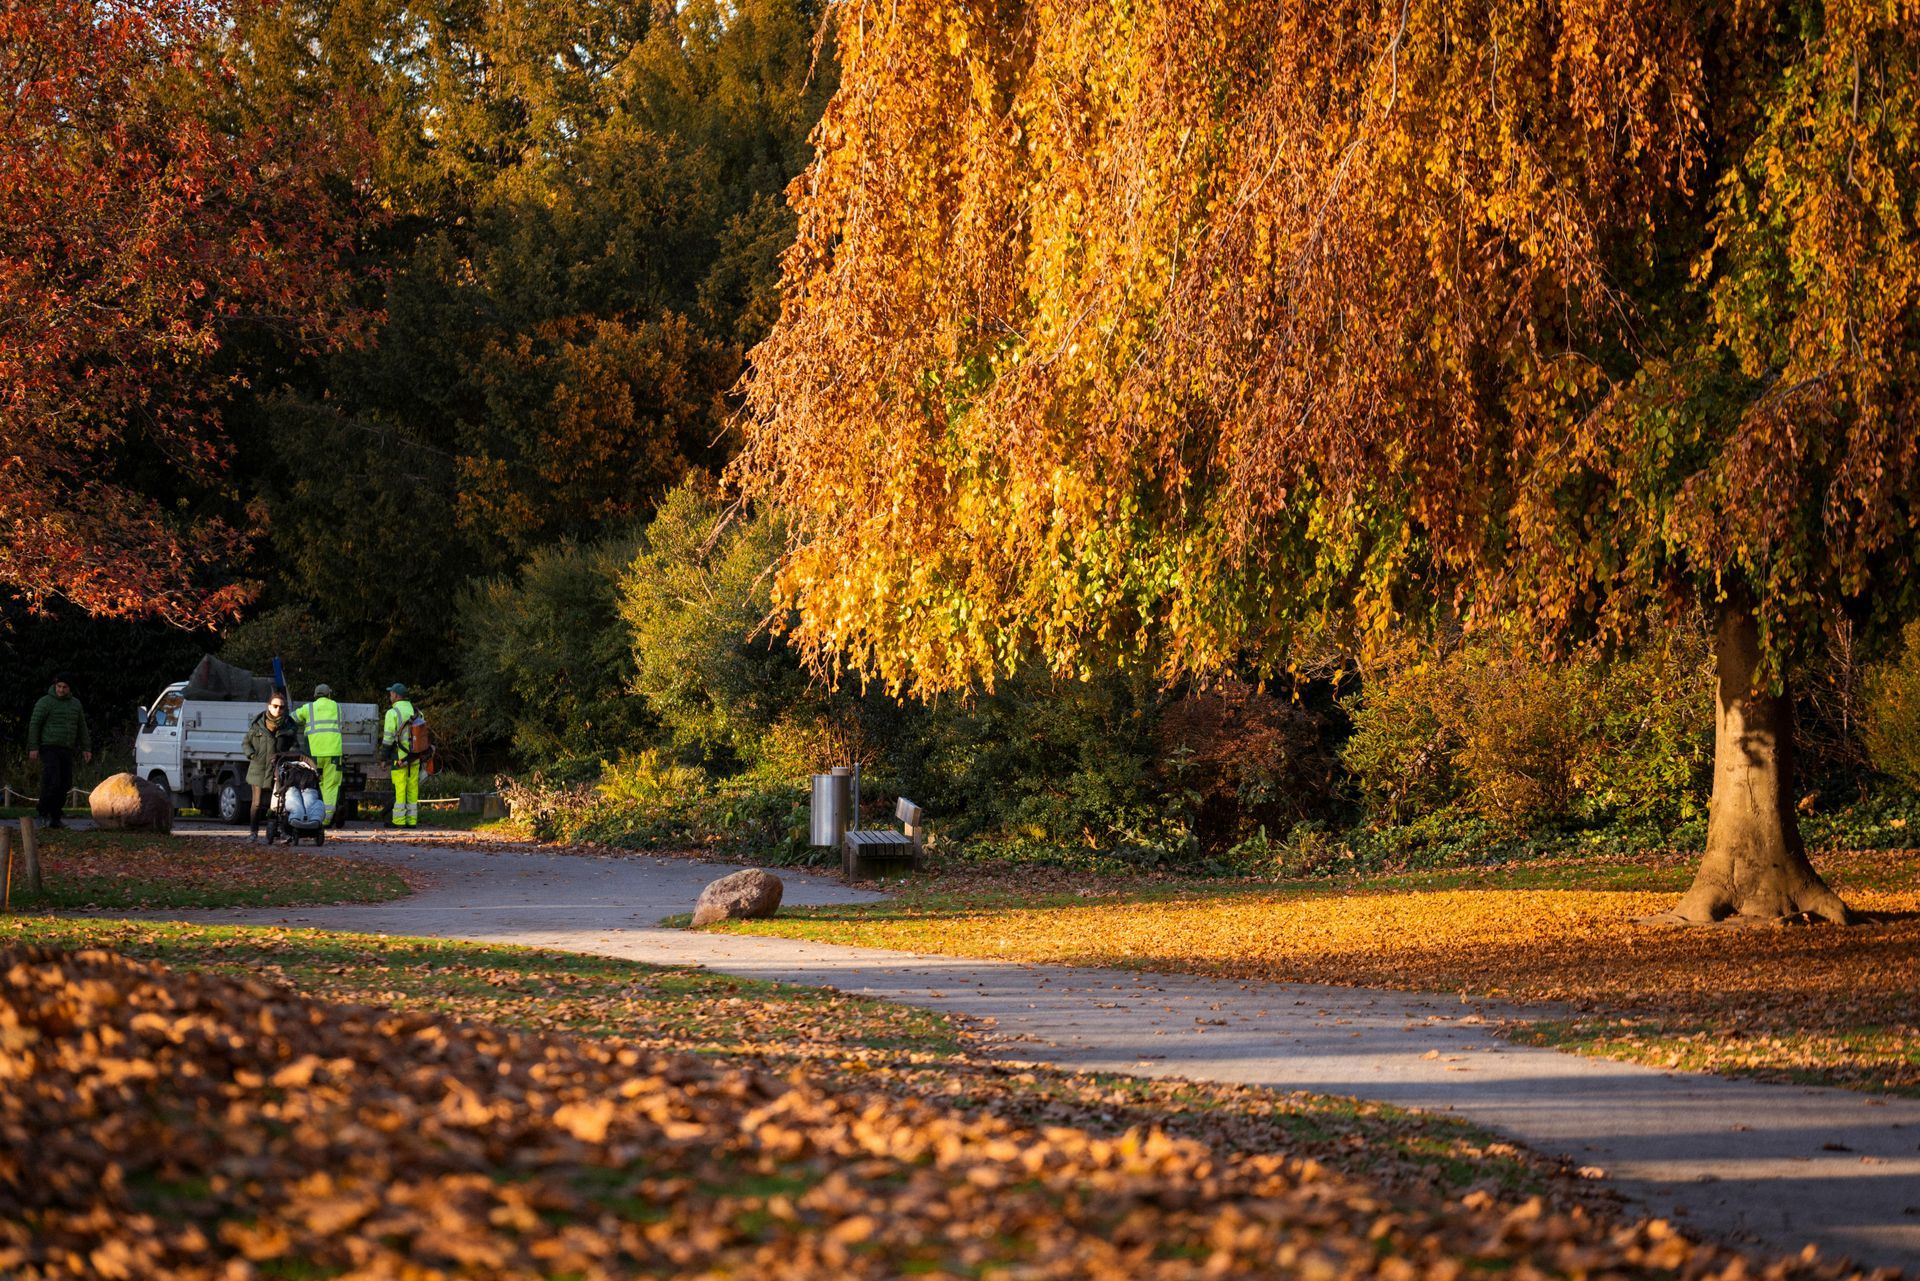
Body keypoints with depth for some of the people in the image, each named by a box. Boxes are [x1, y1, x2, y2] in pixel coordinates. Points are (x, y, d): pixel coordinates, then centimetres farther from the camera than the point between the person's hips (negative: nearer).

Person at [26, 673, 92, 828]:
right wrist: (33, 748, -14)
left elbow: (82, 727, 19)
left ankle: (55, 817, 8)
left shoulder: (75, 704, 12)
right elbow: (34, 725, -7)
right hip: (49, 749, -6)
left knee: (64, 785, 2)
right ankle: (44, 814, -3)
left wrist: (86, 748, 13)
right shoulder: (45, 702, -5)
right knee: (51, 783, -16)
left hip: (67, 751, 6)